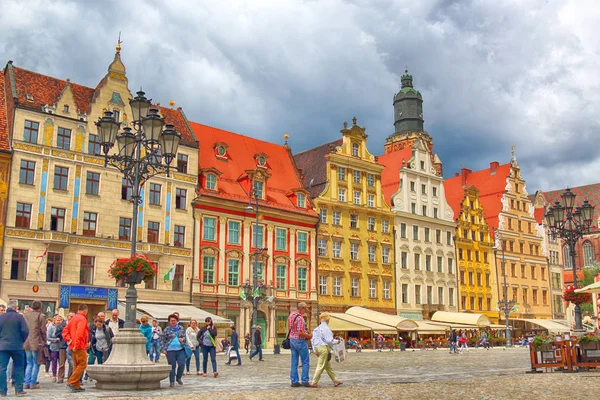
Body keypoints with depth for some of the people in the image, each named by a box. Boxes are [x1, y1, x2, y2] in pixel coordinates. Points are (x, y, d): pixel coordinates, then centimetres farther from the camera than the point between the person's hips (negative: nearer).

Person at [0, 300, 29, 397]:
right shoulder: (19, 317, -7)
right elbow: (25, 331, -11)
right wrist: (22, 341, 6)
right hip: (17, 346, -2)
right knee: (19, 368, 7)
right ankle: (19, 390, 8)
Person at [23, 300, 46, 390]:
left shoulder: (25, 315, 7)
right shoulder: (41, 316, -8)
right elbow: (43, 330, -8)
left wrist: (24, 340, 17)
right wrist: (44, 342, 2)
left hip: (27, 343, 5)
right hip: (36, 343, -5)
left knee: (29, 363, 15)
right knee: (36, 364, 4)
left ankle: (26, 383, 12)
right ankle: (33, 383, 2)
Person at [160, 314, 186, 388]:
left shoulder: (181, 328, 12)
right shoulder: (166, 330, 2)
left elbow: (184, 336, 21)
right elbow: (162, 340, 3)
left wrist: (183, 339, -2)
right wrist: (163, 349, -7)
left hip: (180, 350, 3)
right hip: (170, 350, -3)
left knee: (182, 364, -5)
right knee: (172, 366, 1)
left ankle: (178, 378, 20)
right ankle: (172, 381, 13)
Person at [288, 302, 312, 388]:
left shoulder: (291, 315, 7)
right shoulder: (300, 318, -20)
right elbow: (300, 333, -24)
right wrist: (309, 336, -8)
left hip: (292, 340, 8)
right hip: (299, 341, -8)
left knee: (294, 362, 10)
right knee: (305, 361, 2)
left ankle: (294, 381, 11)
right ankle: (305, 381, 2)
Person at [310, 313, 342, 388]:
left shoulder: (316, 329, 13)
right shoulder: (326, 328, -13)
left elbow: (313, 340, 14)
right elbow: (329, 340, -16)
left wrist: (314, 350, 15)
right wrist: (337, 341, 1)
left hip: (318, 347, 9)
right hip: (324, 348, -9)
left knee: (328, 366, 14)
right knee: (321, 366, -5)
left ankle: (335, 381, 20)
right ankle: (314, 383, -4)